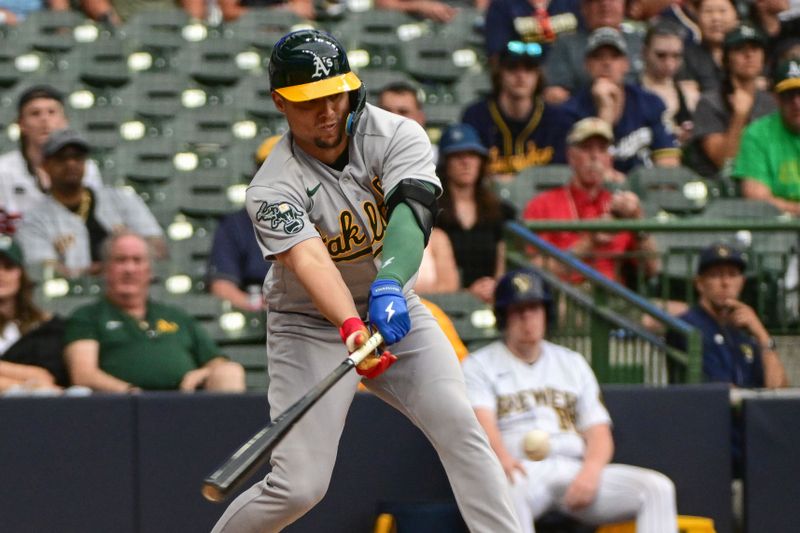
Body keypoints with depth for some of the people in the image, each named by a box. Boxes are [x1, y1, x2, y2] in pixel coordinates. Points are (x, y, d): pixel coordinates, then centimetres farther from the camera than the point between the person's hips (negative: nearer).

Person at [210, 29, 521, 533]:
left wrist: (389, 283, -52)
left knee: (460, 428, -17)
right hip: (310, 328, -3)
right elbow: (309, 260, -37)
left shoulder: (397, 135, -14)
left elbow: (410, 213, -32)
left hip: (394, 308, 3)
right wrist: (350, 328, -56)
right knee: (298, 486, -9)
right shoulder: (273, 189, -20)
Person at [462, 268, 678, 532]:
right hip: (521, 471, -4)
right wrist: (502, 458, -31)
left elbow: (599, 432, 16)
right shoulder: (479, 365, 13)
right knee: (507, 490, -42)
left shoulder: (573, 363, 25)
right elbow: (482, 421, -6)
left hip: (577, 471, 4)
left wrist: (591, 471, -9)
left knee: (657, 487, -19)